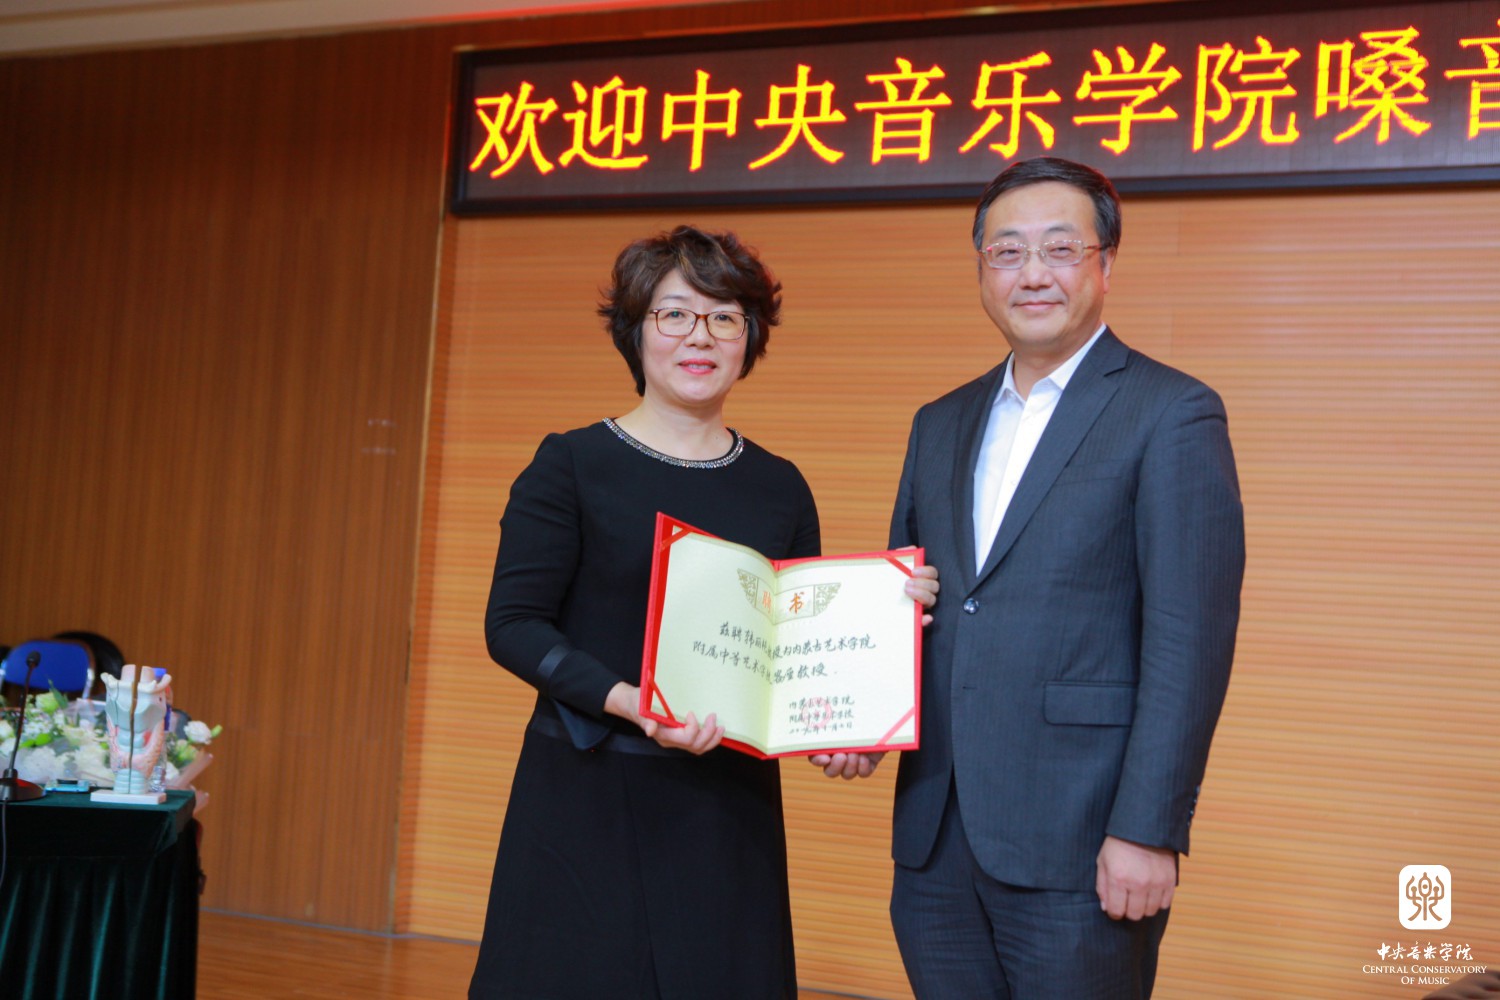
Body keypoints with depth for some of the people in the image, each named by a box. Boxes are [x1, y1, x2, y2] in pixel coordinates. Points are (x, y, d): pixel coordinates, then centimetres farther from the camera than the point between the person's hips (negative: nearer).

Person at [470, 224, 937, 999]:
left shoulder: (780, 489, 9)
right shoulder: (571, 465, -2)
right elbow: (513, 625, -8)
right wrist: (627, 702, -22)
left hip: (728, 807, 3)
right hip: (588, 798, -3)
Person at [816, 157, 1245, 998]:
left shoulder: (1172, 414, -5)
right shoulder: (941, 424, 15)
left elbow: (1191, 639, -12)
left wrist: (1147, 832, -16)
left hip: (1076, 850, -6)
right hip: (936, 839, 6)